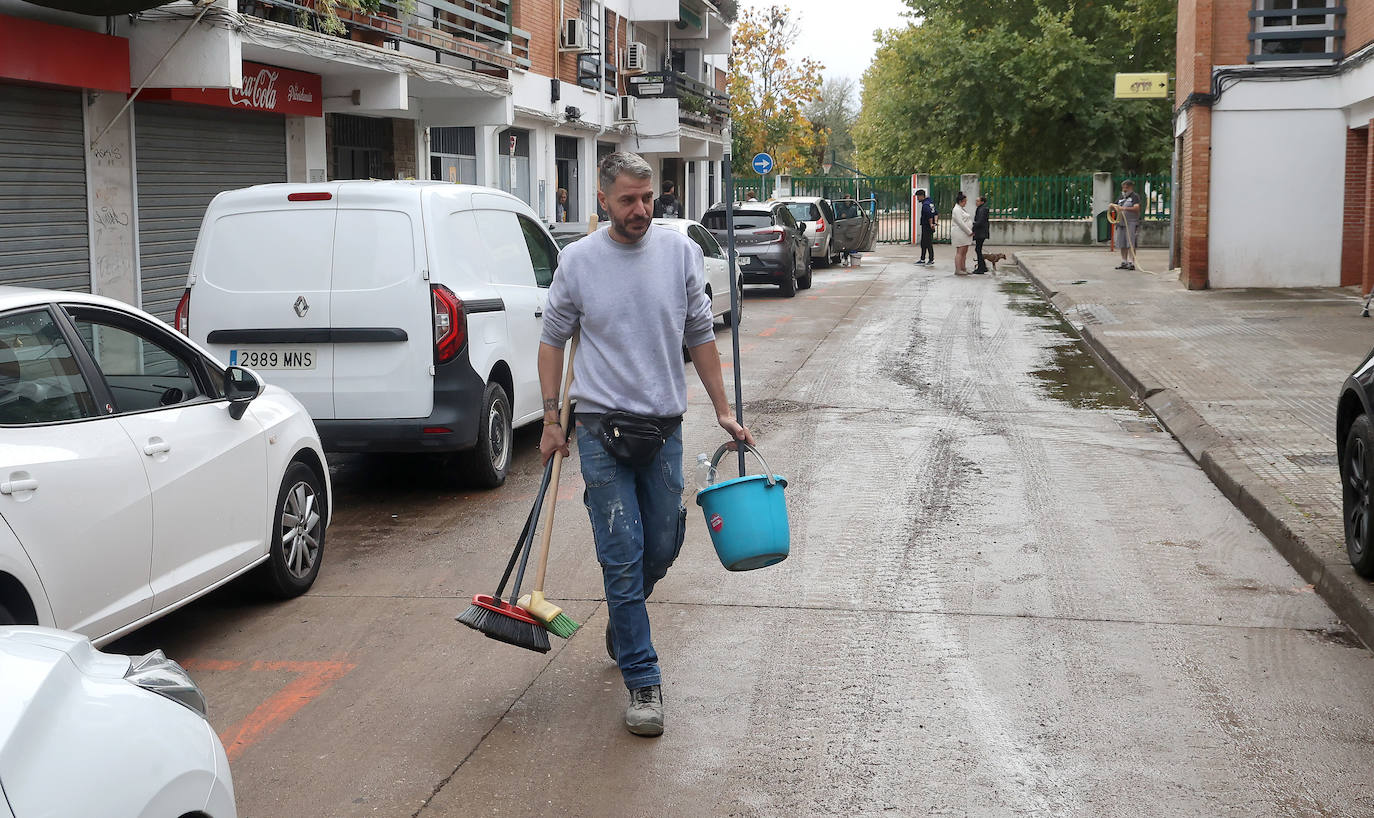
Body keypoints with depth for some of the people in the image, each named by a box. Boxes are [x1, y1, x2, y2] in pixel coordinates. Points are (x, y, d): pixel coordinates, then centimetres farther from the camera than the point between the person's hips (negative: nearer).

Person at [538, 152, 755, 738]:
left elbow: (699, 335, 8)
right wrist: (551, 418, 3)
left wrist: (723, 410, 6)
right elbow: (553, 340, 7)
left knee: (662, 548, 12)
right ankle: (642, 681, 4)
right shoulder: (578, 260, -3)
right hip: (602, 427, -2)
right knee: (622, 557, -4)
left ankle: (622, 624, 41)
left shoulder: (681, 251, 2)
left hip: (664, 426, 3)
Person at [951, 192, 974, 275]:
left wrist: (970, 231, 11)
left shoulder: (963, 209, 19)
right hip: (959, 233, -10)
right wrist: (969, 232, -16)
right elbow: (960, 223, -19)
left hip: (965, 233, 10)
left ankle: (963, 268, 13)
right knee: (960, 252, -9)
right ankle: (958, 270, -9)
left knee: (964, 252, 9)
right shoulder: (957, 209, -13)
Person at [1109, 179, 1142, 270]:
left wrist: (1124, 208, -25)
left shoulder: (1135, 196, 1)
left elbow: (1136, 208, -15)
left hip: (1131, 224, -7)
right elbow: (1110, 208, 22)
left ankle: (1131, 263, -12)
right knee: (1122, 244, 7)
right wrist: (1112, 206, -3)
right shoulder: (1121, 198, 20)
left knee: (1131, 244, -10)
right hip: (1121, 224, 7)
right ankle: (1124, 262, 11)